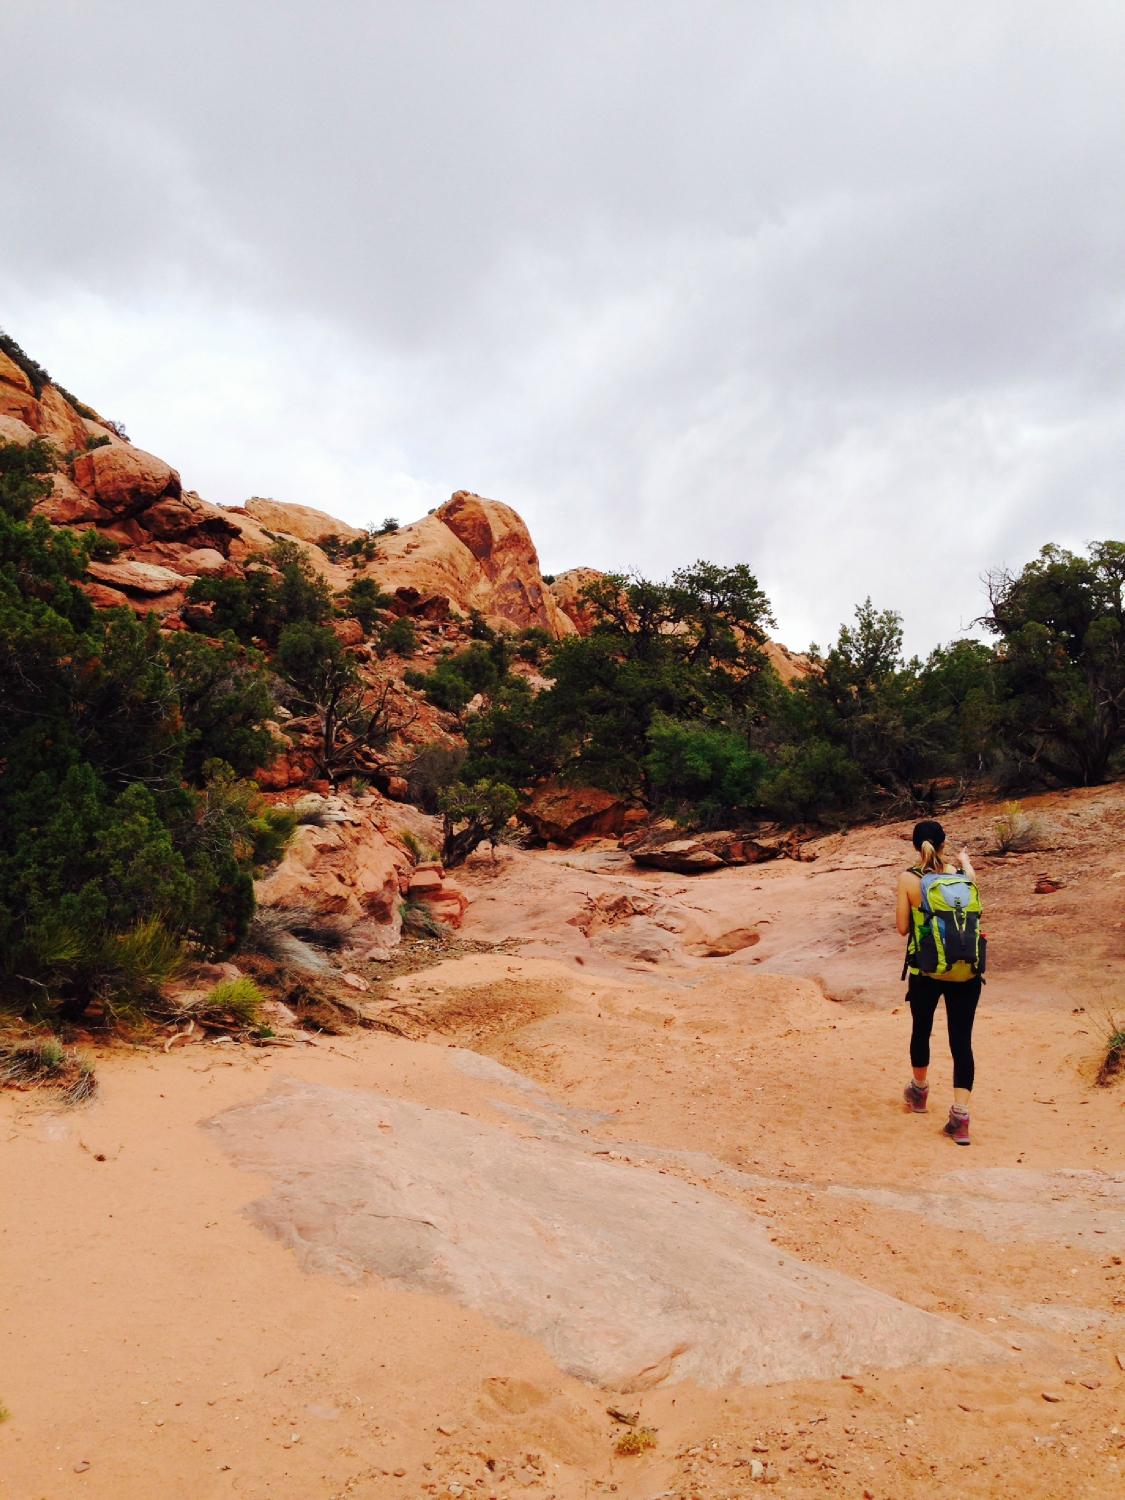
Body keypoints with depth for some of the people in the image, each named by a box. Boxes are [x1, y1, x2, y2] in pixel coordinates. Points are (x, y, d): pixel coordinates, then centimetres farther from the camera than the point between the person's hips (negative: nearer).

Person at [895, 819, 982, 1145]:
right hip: (965, 972, 1)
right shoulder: (962, 874, -2)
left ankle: (919, 1093, 41)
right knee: (961, 1042, 4)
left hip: (926, 971, -1)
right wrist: (966, 860, 40)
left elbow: (903, 927, -6)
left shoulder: (908, 879, -9)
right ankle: (960, 1117, -2)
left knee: (921, 1031, 21)